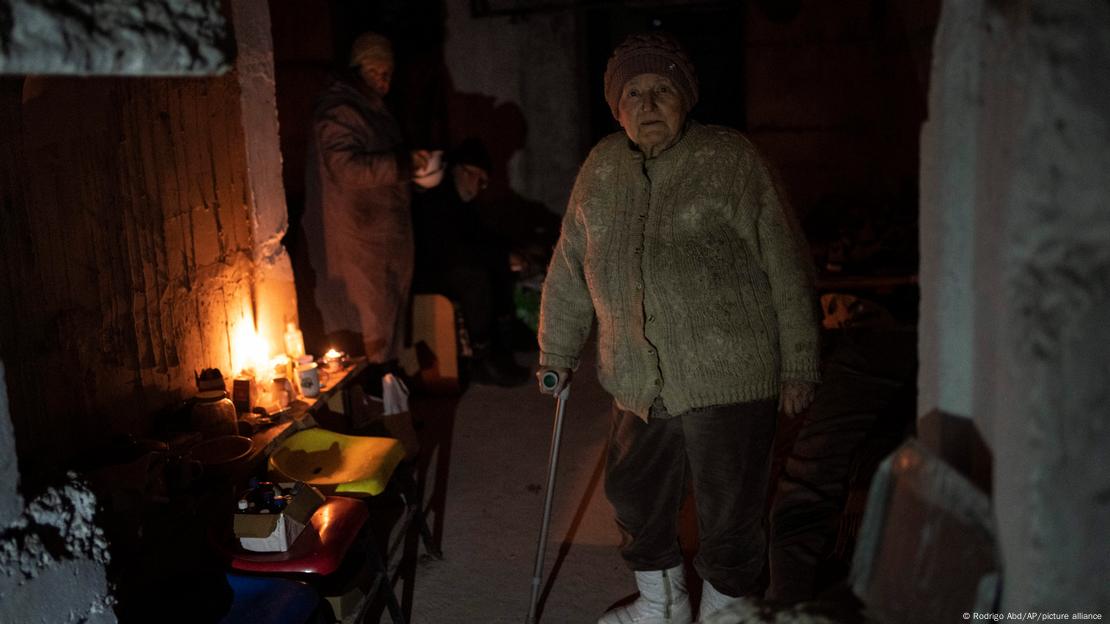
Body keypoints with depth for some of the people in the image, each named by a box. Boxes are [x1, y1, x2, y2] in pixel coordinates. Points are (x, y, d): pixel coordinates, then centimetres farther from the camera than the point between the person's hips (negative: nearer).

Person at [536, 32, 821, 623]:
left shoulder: (730, 160, -8)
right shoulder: (601, 168, 6)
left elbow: (787, 268, -7)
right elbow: (569, 270, 14)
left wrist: (798, 366, -8)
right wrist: (556, 353, 18)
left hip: (728, 378, -5)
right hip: (638, 380, 5)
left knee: (728, 514, 8)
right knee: (634, 495, 19)